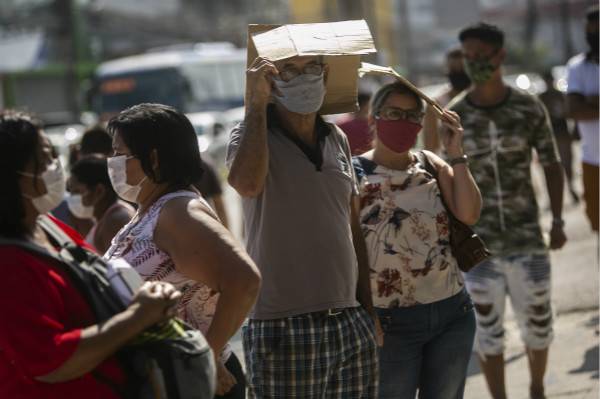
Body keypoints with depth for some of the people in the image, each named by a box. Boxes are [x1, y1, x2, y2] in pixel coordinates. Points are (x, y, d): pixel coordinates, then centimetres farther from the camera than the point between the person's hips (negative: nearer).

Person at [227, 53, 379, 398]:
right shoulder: (251, 136, -1)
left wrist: (369, 312, 18)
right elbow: (247, 182, -26)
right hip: (284, 331, -5)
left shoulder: (338, 140, 15)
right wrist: (257, 102, -15)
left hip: (353, 327, 5)